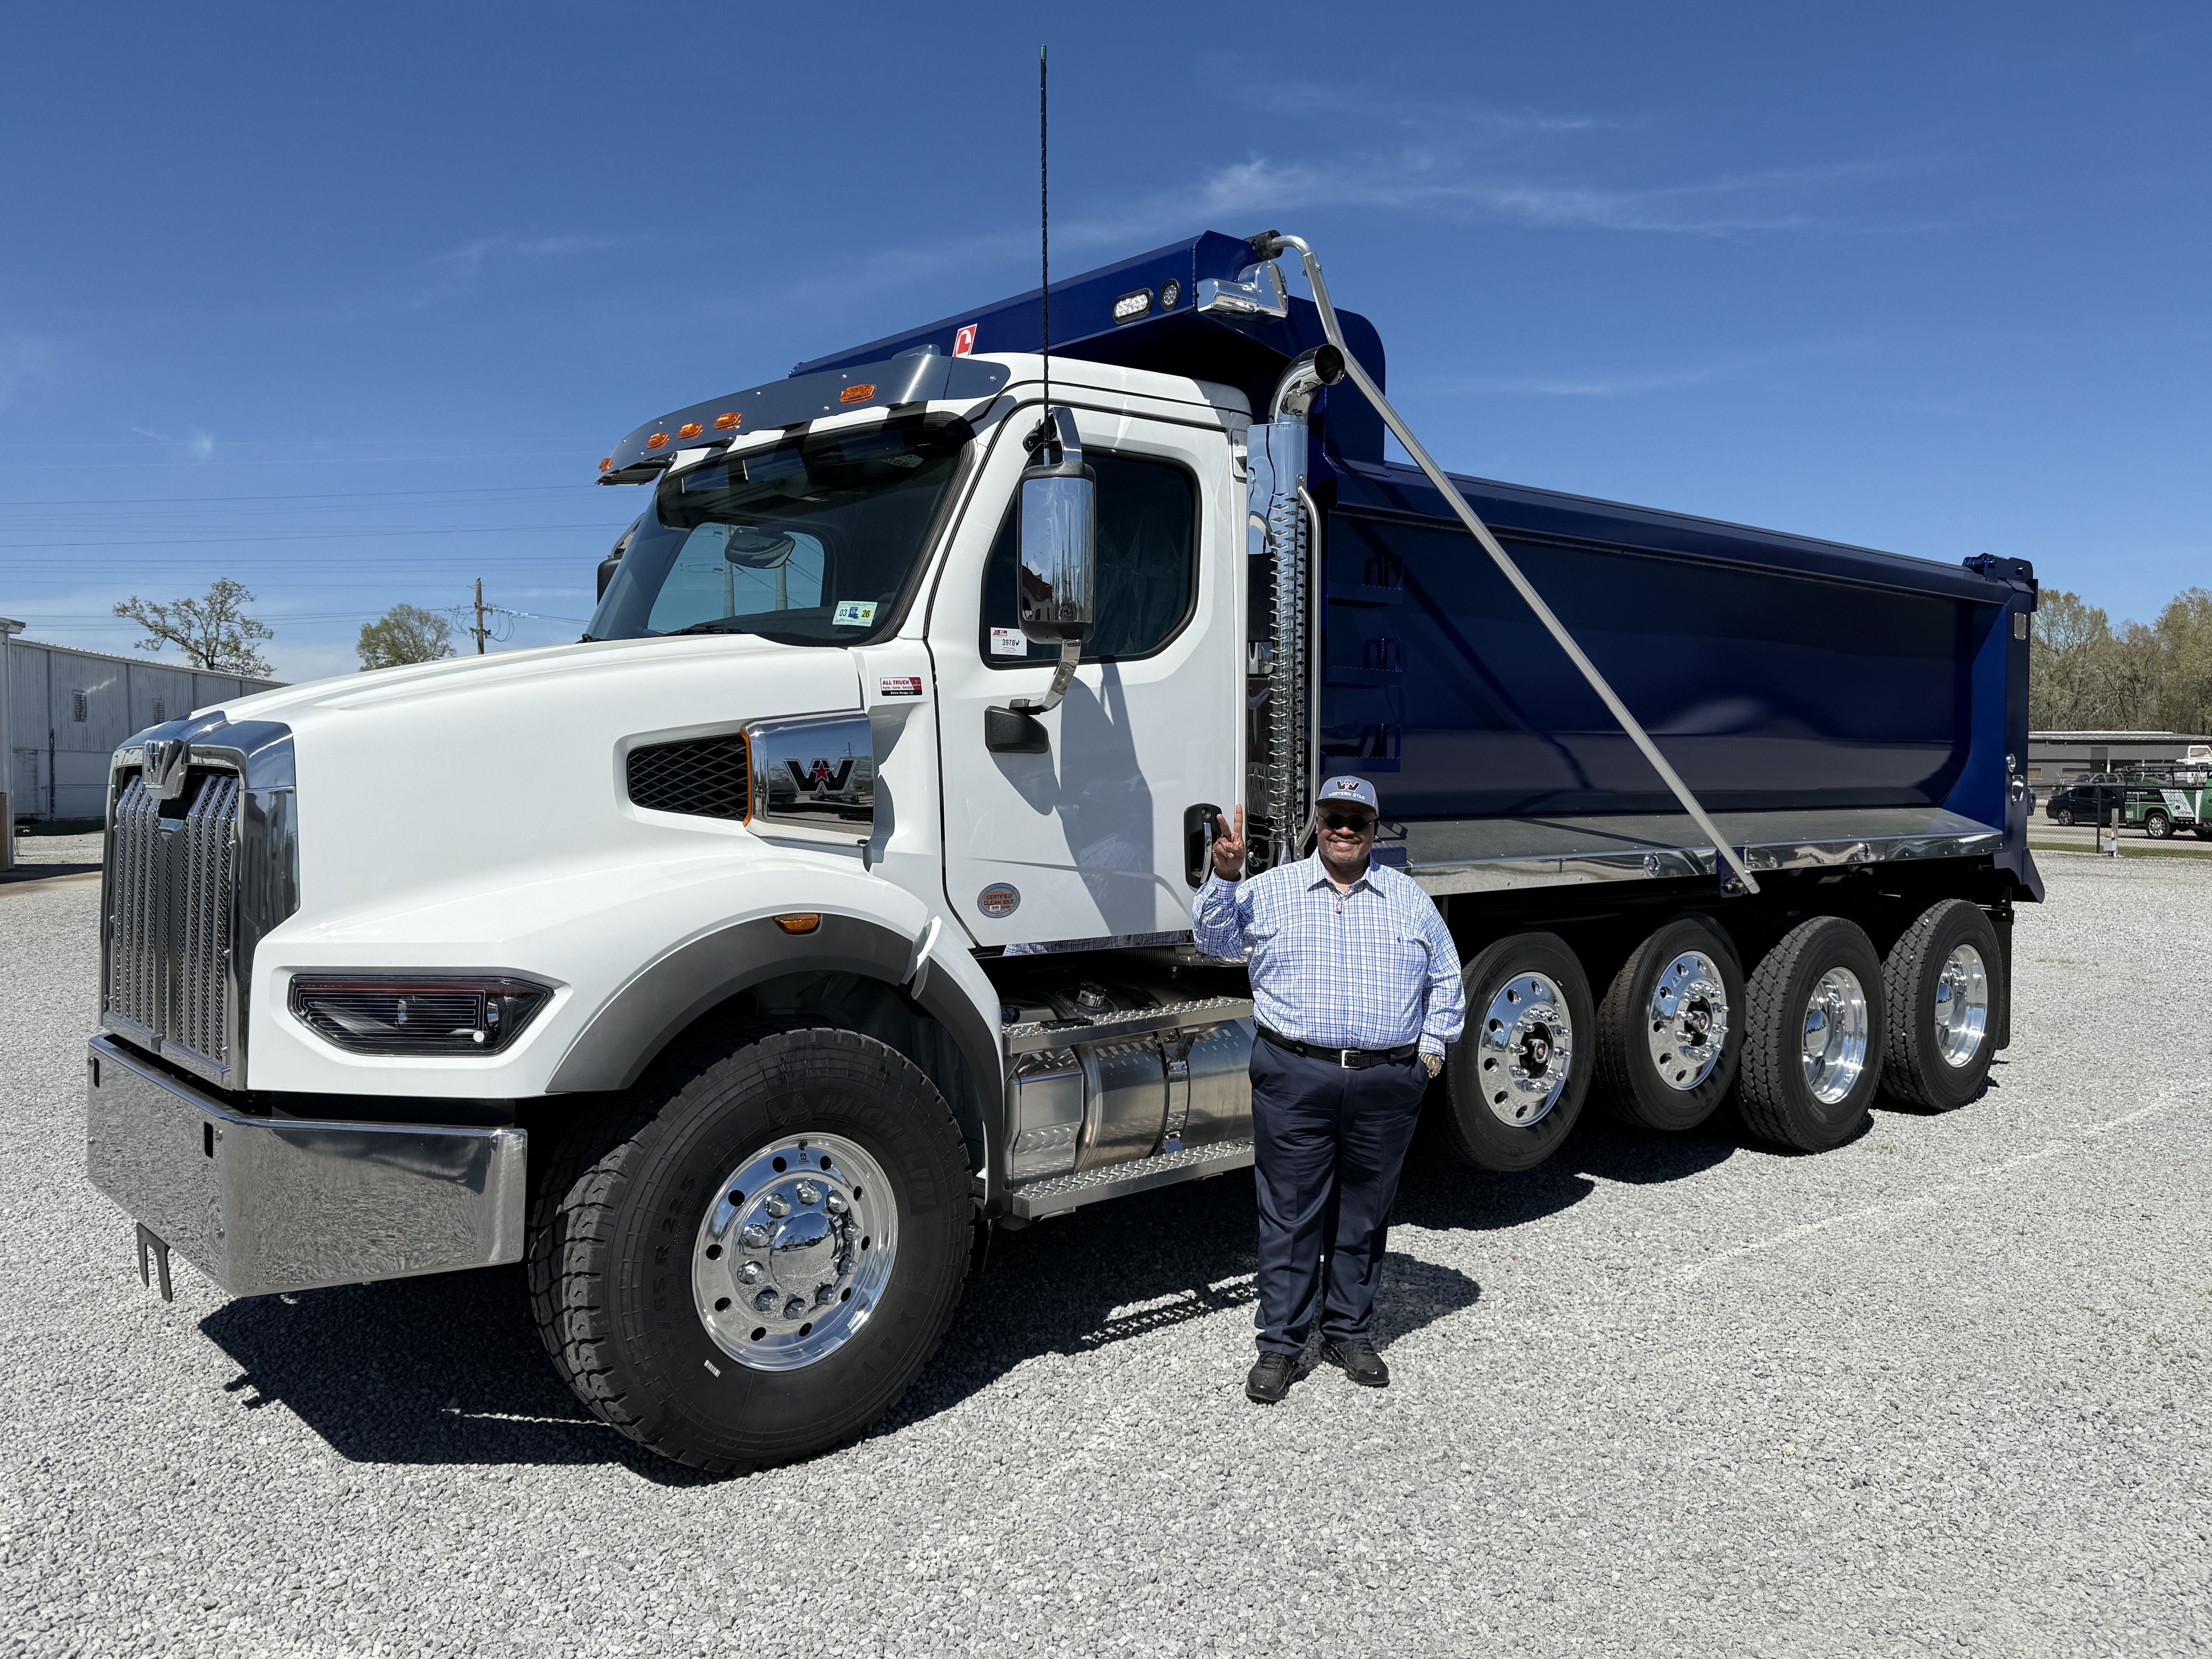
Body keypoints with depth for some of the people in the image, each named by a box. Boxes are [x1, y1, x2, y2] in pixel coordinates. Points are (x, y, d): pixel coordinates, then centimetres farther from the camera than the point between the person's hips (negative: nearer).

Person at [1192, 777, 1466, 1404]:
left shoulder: (1408, 898, 11)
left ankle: (1350, 1332, 29)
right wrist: (1225, 877, -18)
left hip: (1386, 1084, 2)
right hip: (1295, 1078, -2)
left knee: (1364, 1213, 12)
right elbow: (1214, 939, -3)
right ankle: (1281, 1344, 15)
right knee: (1290, 1214, 3)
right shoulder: (1272, 890, 5)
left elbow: (1445, 979, 19)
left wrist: (1431, 1049, 11)